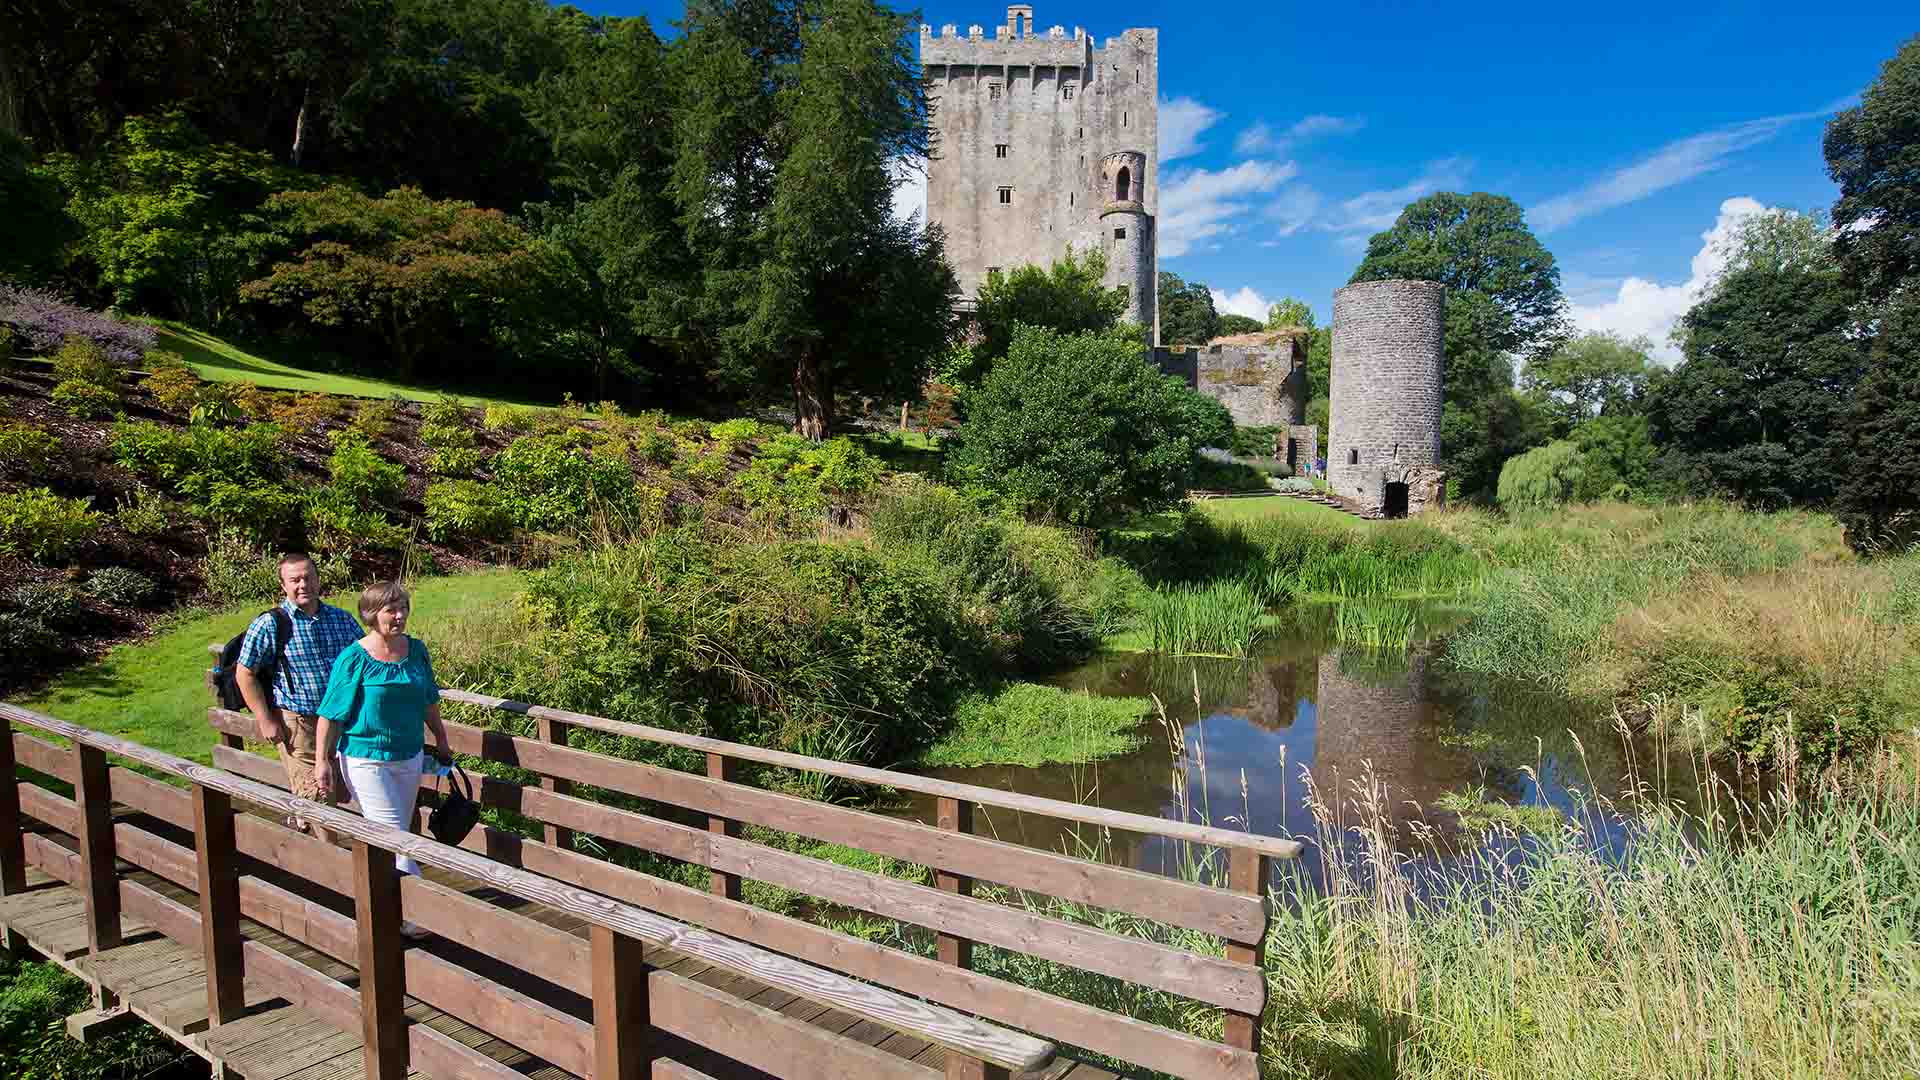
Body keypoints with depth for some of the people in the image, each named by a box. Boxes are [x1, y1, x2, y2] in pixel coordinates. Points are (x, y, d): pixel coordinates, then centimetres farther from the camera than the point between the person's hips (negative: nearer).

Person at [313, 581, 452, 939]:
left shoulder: (416, 651, 2)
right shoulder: (354, 658, -12)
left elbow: (429, 702, 14)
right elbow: (331, 714, -8)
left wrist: (441, 741, 20)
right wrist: (322, 760, -9)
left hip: (409, 756, 6)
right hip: (366, 758, -5)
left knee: (396, 833, 15)